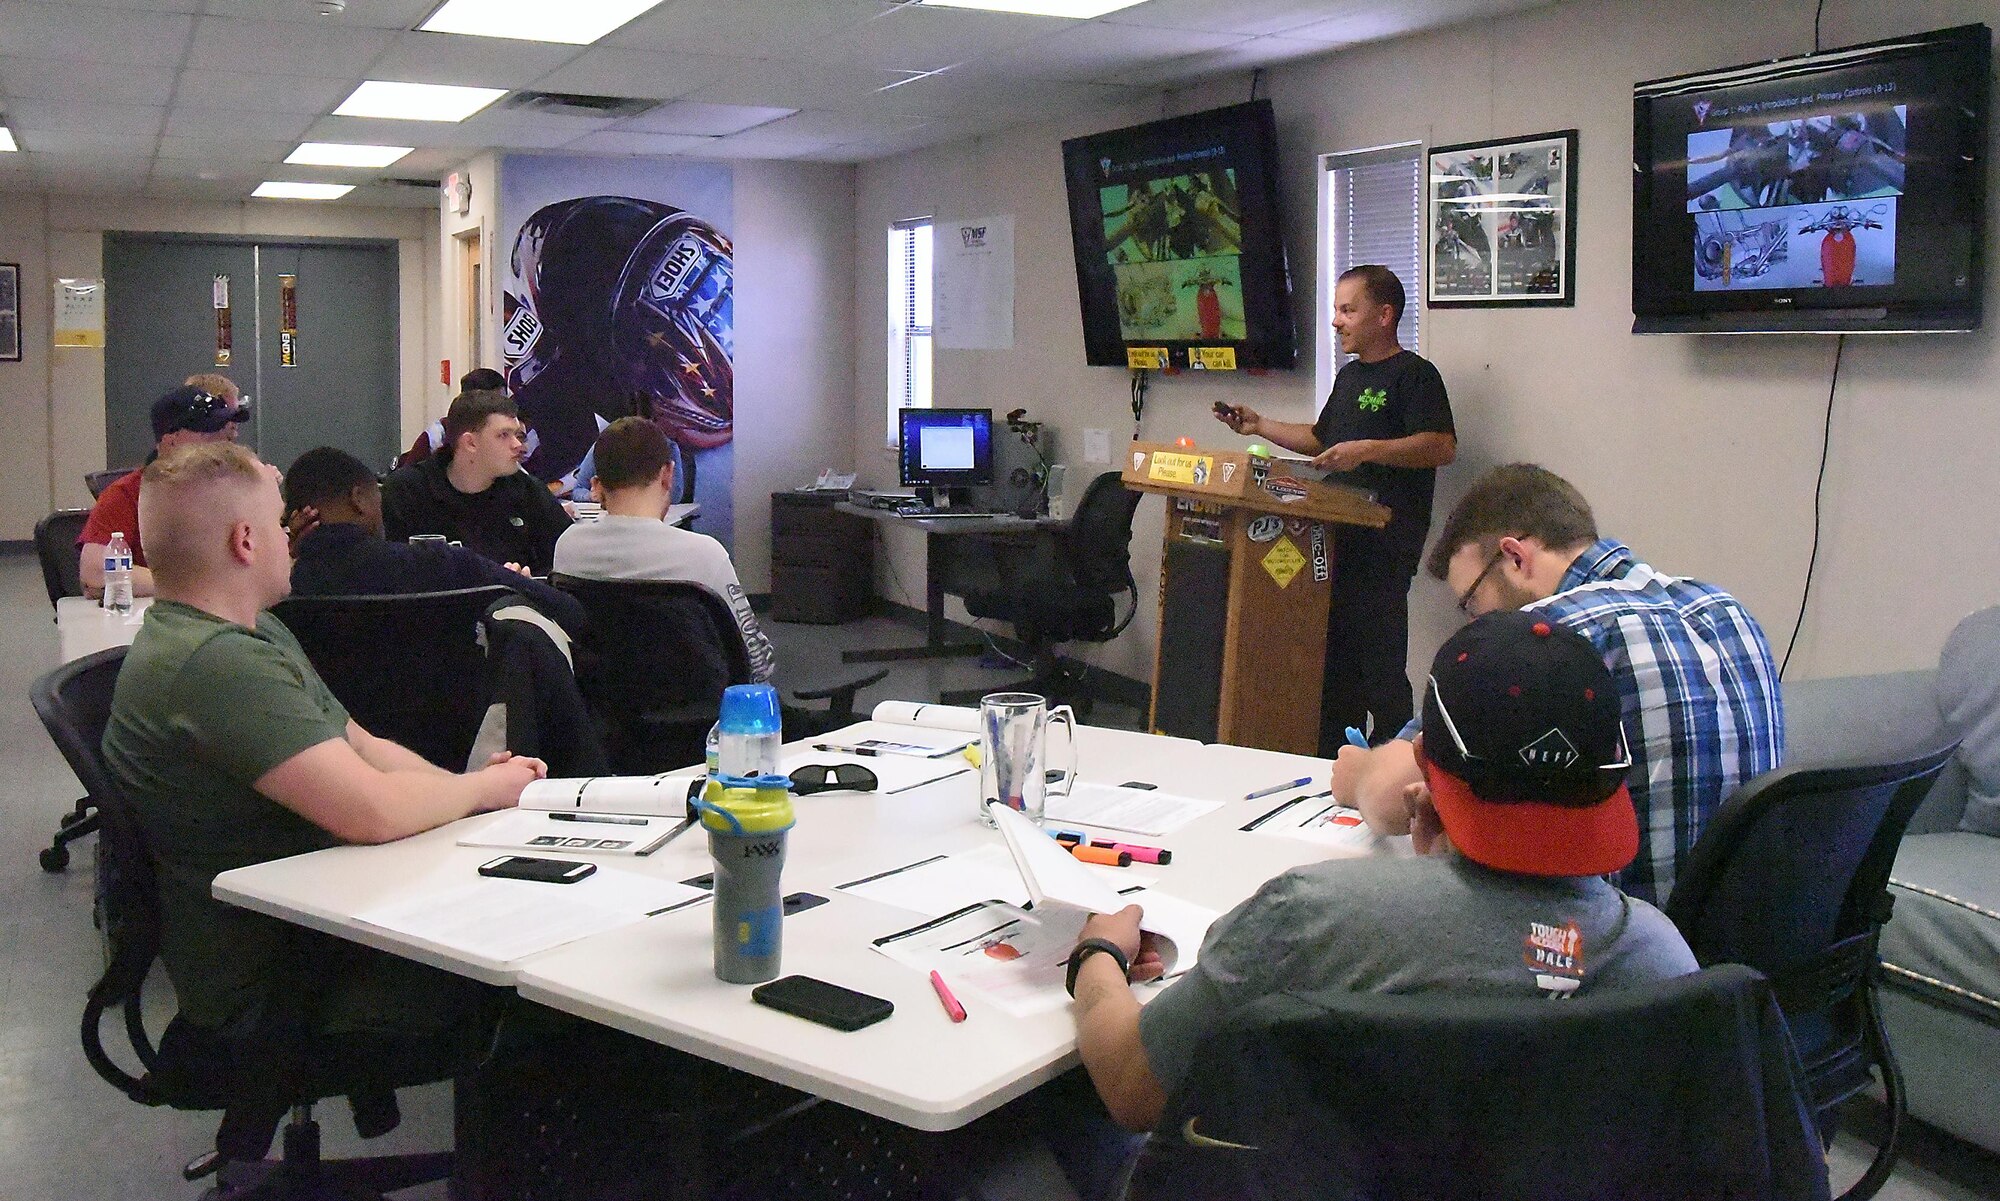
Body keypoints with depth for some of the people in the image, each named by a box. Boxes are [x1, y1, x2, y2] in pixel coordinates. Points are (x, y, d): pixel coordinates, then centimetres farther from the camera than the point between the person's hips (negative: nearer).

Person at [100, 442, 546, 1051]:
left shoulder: (259, 634, 12)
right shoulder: (218, 663, -25)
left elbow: (361, 746, 15)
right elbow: (373, 811, -29)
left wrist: (464, 782, -3)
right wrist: (487, 788, -11)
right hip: (263, 984, -10)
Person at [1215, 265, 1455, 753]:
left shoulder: (1414, 374, -7)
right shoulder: (1349, 375, 22)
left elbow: (1442, 447, -19)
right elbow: (1321, 439, 33)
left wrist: (1367, 450, -25)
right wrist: (1260, 427, 23)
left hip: (1386, 543, -9)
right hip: (1338, 538, 9)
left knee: (1380, 666, -8)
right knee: (1335, 657, 11)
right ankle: (1333, 755, 19)